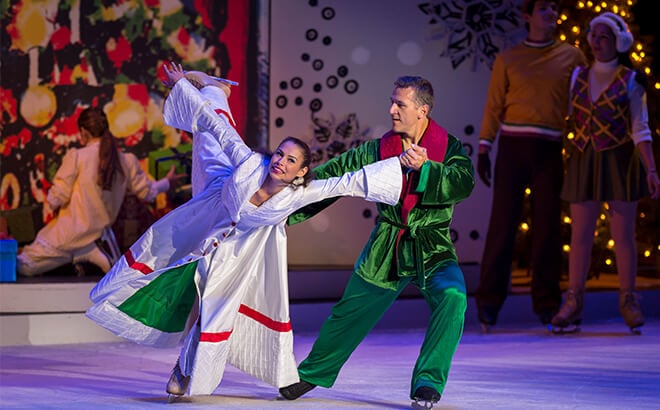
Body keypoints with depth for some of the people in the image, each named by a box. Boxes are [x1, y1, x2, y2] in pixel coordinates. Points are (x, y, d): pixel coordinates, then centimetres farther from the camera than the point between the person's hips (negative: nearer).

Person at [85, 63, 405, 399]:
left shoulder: (300, 195, -31)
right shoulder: (250, 163, -33)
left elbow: (350, 182, -31)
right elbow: (215, 123, -25)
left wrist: (401, 164, -36)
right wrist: (181, 84, -18)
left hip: (245, 248, 0)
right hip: (206, 224, 0)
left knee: (220, 309, 5)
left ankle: (191, 375, 25)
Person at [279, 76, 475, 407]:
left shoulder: (449, 148, -7)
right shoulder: (379, 149, -1)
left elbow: (463, 184, -25)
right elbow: (331, 175, 3)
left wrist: (424, 167, -37)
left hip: (432, 247, -2)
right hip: (385, 247, 2)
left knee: (451, 297, -29)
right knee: (350, 312, 9)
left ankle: (428, 382, -18)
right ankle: (314, 372, 36)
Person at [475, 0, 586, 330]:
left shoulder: (572, 56, 10)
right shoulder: (507, 59, 8)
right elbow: (493, 106, 6)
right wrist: (483, 150, -1)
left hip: (549, 150, 1)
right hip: (512, 146, -1)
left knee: (547, 226, -1)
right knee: (503, 222, -4)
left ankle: (546, 304, 7)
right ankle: (489, 301, 1)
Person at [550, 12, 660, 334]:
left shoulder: (631, 81, -2)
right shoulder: (578, 77, 8)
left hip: (620, 163, -3)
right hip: (584, 163, 3)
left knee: (623, 236, -2)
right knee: (580, 236, -1)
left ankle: (628, 303, 10)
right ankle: (573, 307, 2)